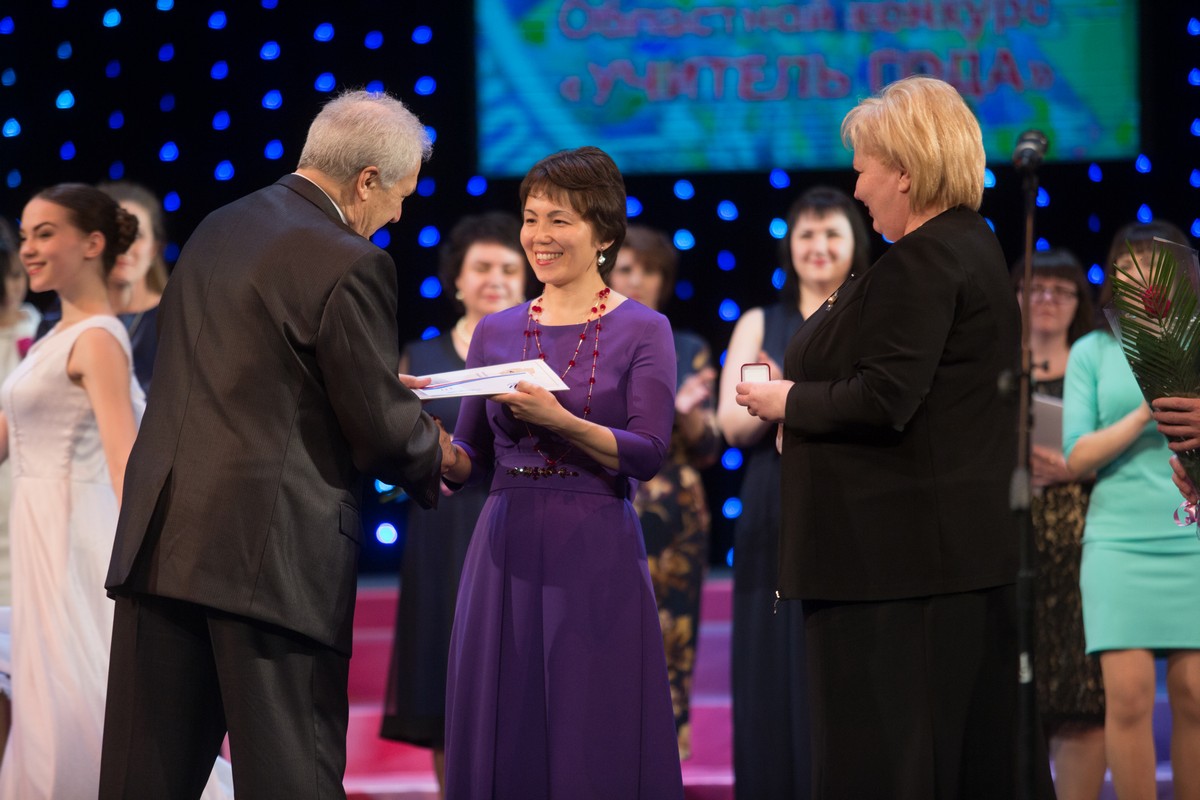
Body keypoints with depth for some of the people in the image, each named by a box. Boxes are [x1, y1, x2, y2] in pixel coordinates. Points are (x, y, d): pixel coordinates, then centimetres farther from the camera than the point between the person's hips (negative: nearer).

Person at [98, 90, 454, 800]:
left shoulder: (217, 229, 14)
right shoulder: (349, 264, -11)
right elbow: (381, 431, -9)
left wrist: (379, 385, 23)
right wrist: (434, 453, 13)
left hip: (160, 530, 7)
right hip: (271, 546, -7)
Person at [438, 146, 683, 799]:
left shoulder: (642, 330, 1)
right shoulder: (495, 333, 12)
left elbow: (647, 454, -10)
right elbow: (472, 461, 12)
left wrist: (559, 421, -22)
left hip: (595, 555, -3)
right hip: (507, 554, 4)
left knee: (596, 744, -3)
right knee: (506, 738, 4)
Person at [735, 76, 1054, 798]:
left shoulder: (920, 263, -16)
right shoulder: (979, 247, 15)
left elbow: (882, 403, -22)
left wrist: (786, 400, -7)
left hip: (896, 552, -10)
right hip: (978, 545, 10)